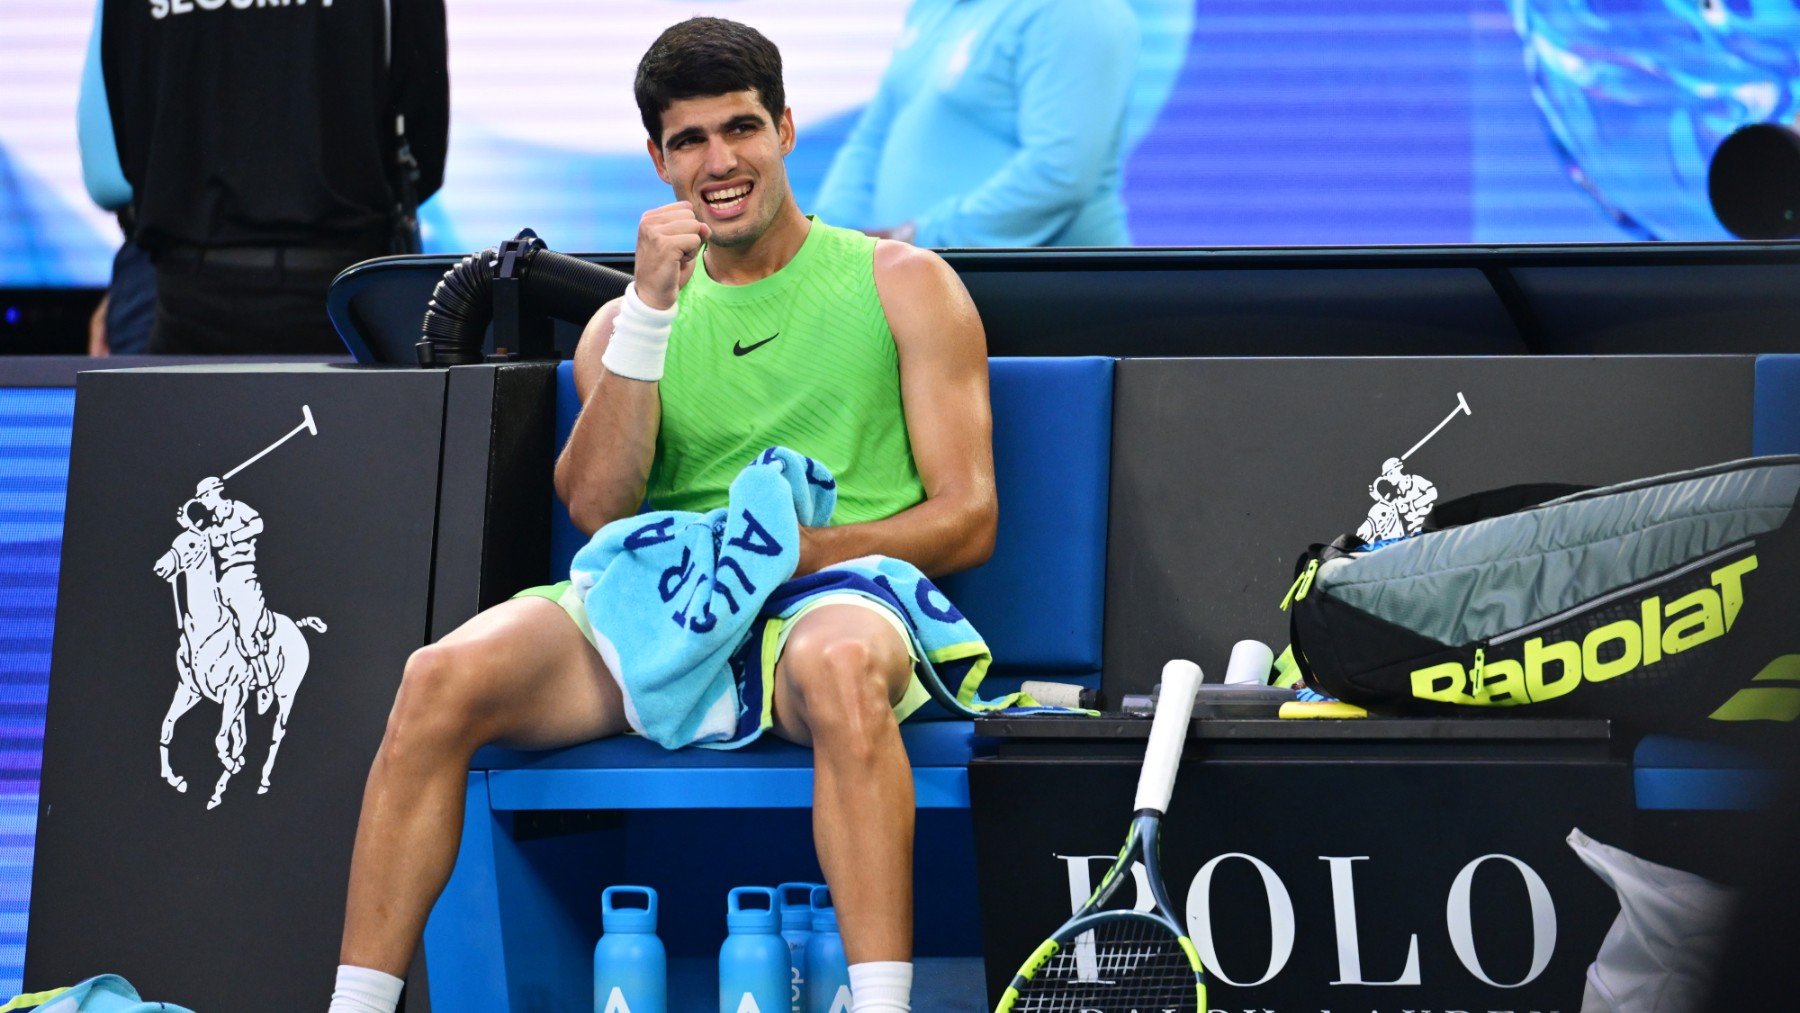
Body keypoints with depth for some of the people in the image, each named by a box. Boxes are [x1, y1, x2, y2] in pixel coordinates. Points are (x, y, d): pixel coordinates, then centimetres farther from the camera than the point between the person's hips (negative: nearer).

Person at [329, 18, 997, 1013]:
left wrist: (791, 550, -11)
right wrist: (650, 310, -6)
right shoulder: (625, 321, 21)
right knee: (443, 678, -25)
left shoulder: (901, 284, 13)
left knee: (840, 665, -41)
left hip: (836, 593, -3)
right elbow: (597, 510, 2)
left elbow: (967, 520, 5)